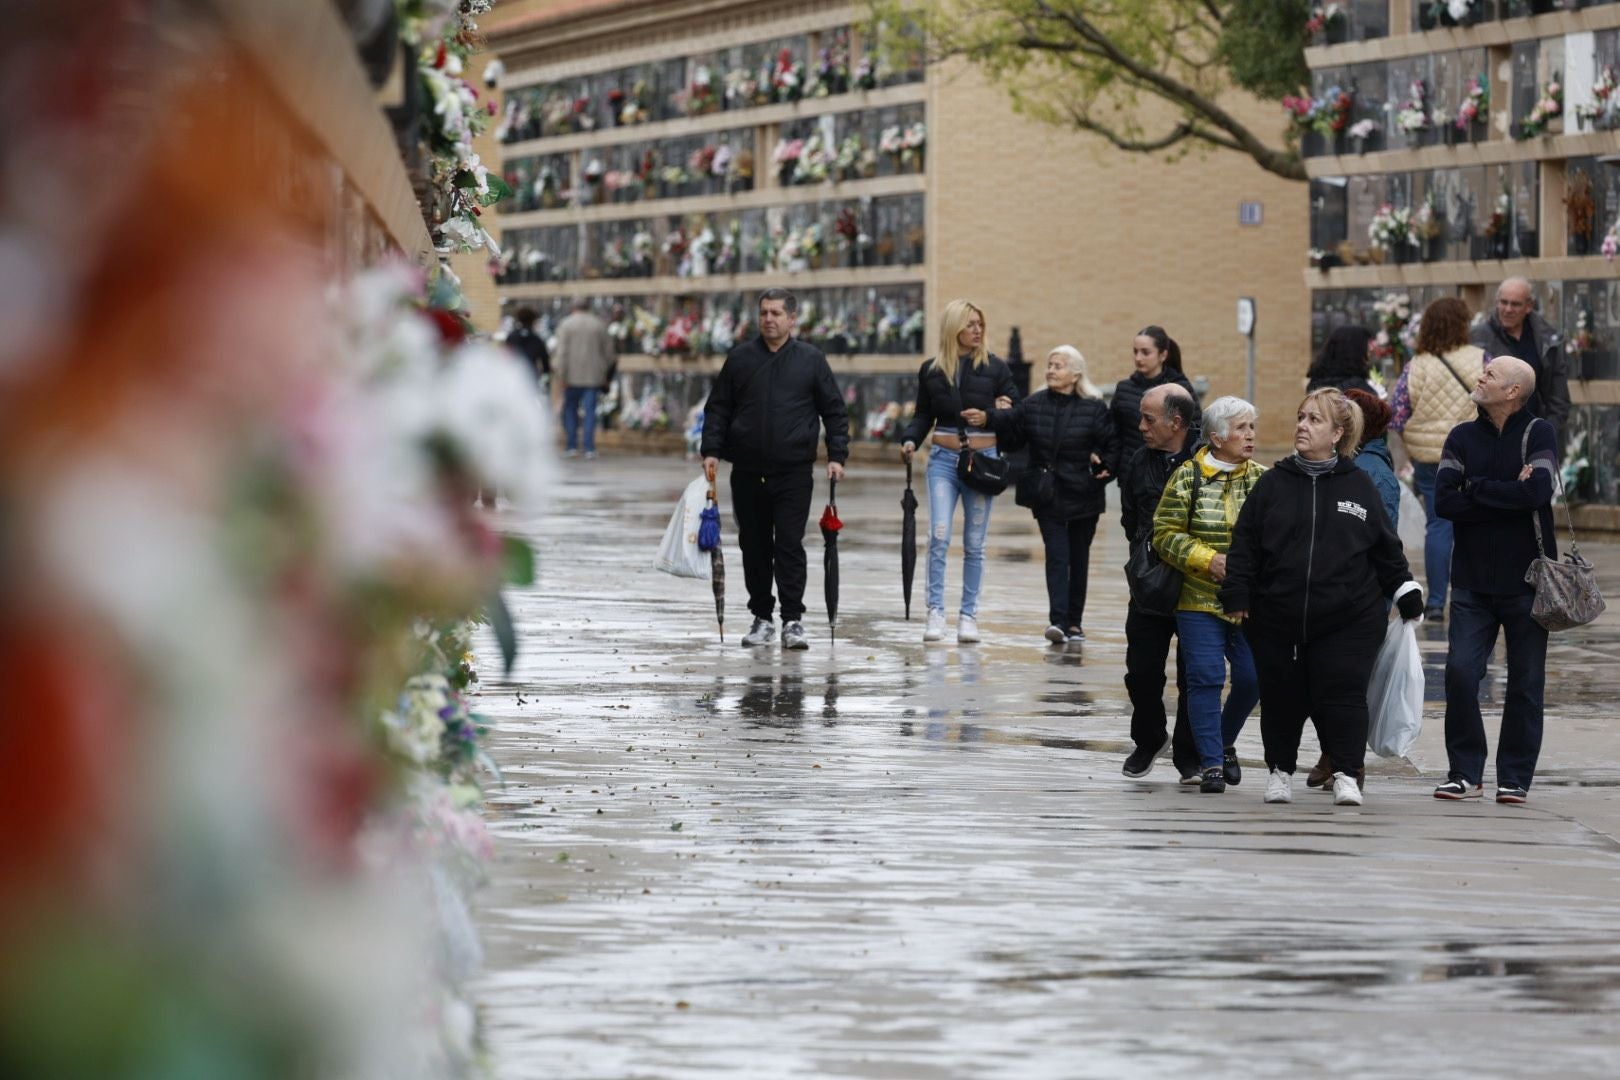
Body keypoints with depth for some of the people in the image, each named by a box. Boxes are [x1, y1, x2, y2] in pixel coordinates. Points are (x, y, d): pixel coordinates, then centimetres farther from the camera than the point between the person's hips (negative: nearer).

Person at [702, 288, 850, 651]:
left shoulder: (811, 360, 3)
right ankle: (761, 617, 16)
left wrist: (837, 455, -3)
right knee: (754, 546, 7)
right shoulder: (740, 358, 7)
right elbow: (717, 408, 11)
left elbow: (834, 411, 6)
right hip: (747, 471, 2)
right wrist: (711, 450, 0)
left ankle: (792, 620, -4)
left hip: (794, 471, -2)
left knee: (790, 545, -7)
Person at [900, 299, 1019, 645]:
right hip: (943, 460, 0)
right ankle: (935, 611, -9)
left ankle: (969, 614, 11)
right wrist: (910, 440, -7)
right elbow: (923, 415, 10)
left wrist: (989, 417, -14)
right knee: (938, 536, -12)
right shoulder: (931, 370, 4)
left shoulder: (994, 367, 1)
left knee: (974, 543, 5)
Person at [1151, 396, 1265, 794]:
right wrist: (1207, 559, -14)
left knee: (1252, 678, 2)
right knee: (1206, 678, -8)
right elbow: (1165, 534, -2)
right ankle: (1211, 764, -2)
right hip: (1200, 601, -3)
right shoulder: (1188, 477, -1)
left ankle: (1224, 742, 29)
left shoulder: (1264, 478, 6)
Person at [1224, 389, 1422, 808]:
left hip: (1348, 619, -1)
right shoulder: (1274, 484, 6)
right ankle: (1279, 770, 24)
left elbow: (1386, 548, 11)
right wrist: (1236, 596, -2)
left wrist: (1408, 596, 9)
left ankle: (1346, 774, 1)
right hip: (1278, 619, 1)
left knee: (1342, 694, -8)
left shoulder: (1359, 486, 6)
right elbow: (1245, 542, 6)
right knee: (1282, 697, 7)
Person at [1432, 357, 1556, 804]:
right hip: (1473, 581, 3)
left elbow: (1537, 491, -20)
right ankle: (1466, 772, 3)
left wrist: (1477, 487, -10)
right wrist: (1508, 496, -13)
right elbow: (1444, 501, -6)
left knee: (1525, 683, 3)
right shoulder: (1462, 438, 8)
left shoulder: (1538, 434, -2)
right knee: (1460, 672, -7)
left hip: (1526, 579, -3)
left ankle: (1515, 778, 10)